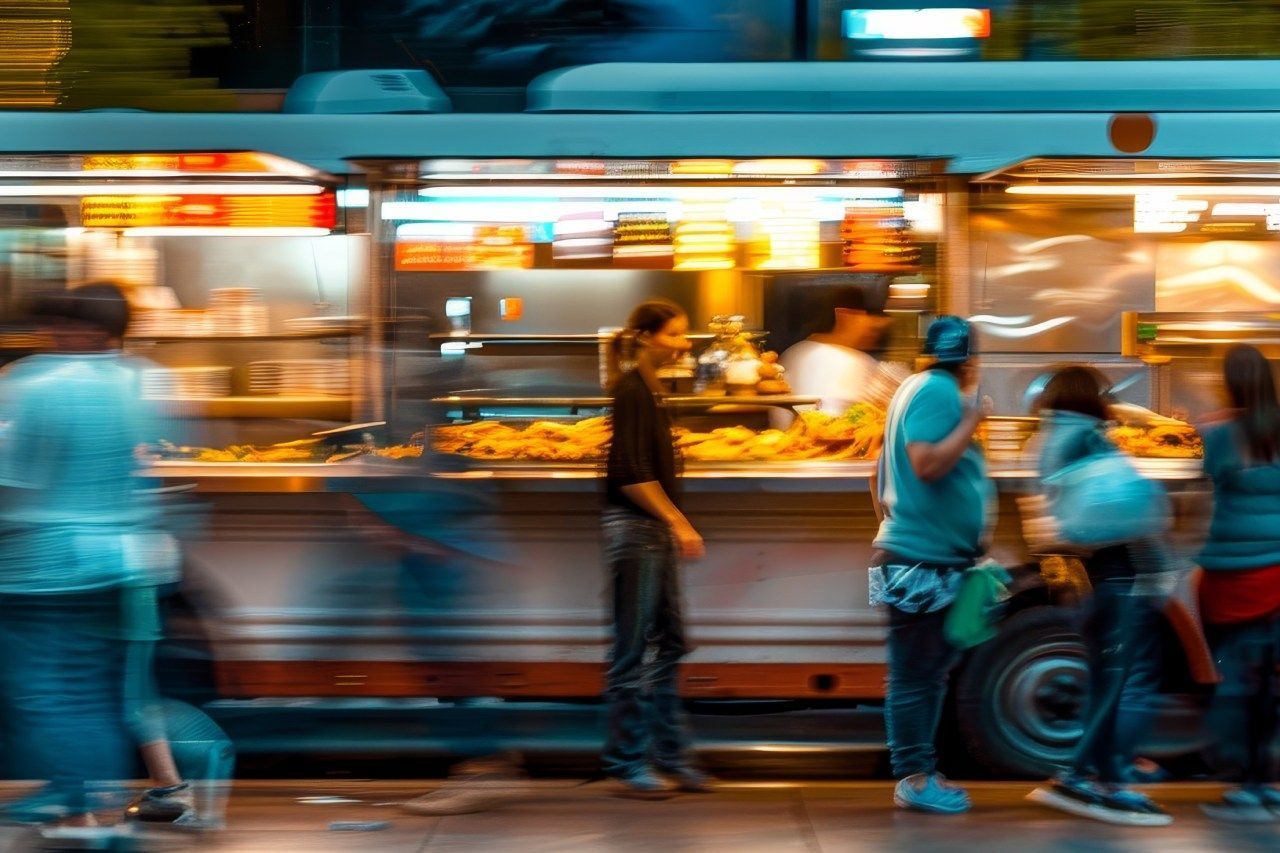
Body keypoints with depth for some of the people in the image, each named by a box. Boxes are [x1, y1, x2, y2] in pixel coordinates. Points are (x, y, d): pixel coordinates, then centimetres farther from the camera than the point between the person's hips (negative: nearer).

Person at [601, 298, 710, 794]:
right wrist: (678, 523, -17)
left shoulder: (646, 389, 15)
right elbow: (633, 474, -19)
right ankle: (628, 760, 5)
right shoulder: (631, 390, -14)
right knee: (633, 649, -3)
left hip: (655, 530, 10)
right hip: (633, 529, -10)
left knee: (669, 644, 11)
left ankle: (671, 754, 17)